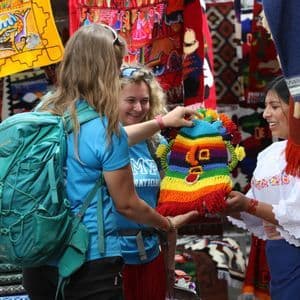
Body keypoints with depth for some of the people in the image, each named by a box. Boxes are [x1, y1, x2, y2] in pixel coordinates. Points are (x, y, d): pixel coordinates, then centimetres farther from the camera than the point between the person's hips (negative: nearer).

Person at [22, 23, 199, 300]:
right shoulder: (103, 128, -17)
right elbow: (127, 204, -8)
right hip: (89, 264, -7)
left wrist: (161, 122, 24)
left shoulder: (44, 114, 2)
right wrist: (169, 224, 10)